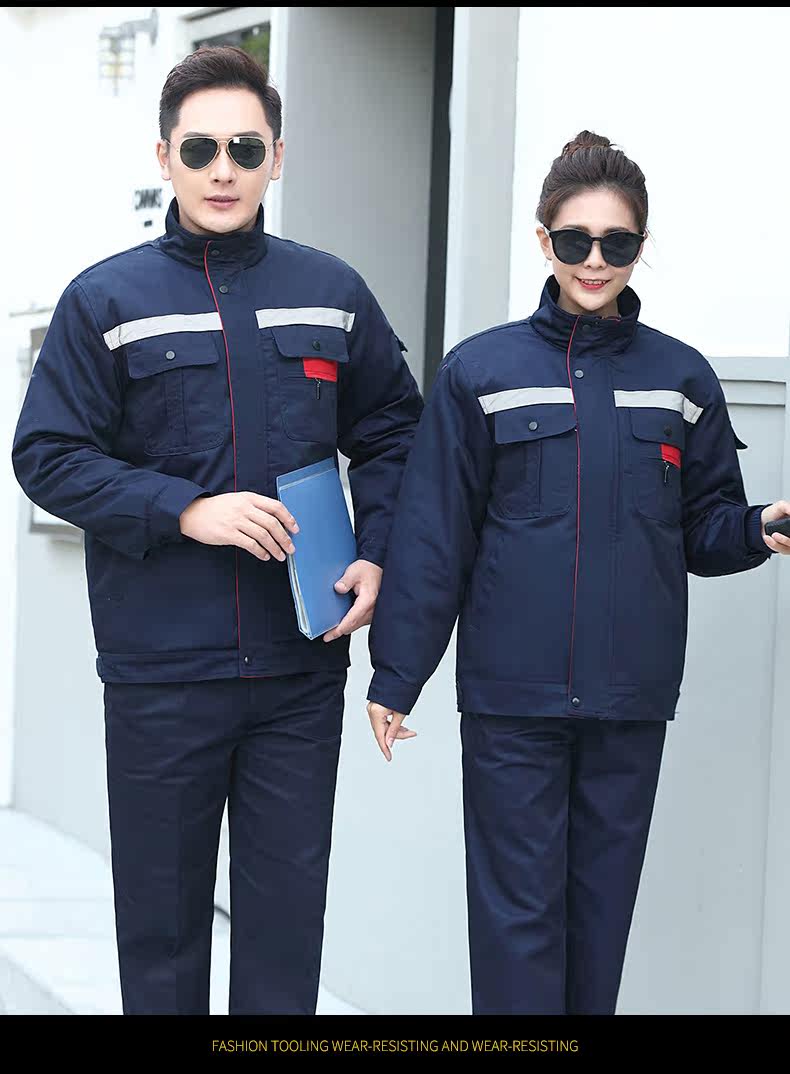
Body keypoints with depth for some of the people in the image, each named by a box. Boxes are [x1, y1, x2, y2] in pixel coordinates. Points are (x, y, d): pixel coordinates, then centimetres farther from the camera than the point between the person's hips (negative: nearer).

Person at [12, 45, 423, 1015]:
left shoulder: (331, 294, 6)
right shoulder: (106, 301, -2)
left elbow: (389, 433, 16)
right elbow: (48, 458, -5)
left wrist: (376, 555, 0)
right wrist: (186, 511, -16)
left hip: (299, 670, 2)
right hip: (159, 670, -2)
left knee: (287, 902, 9)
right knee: (162, 909, 9)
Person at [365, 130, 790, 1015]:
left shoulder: (681, 379, 6)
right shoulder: (482, 371, 0)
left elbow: (704, 529, 11)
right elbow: (431, 536, 0)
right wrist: (395, 674, -2)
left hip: (631, 702, 2)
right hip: (511, 695, -2)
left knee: (602, 907, 10)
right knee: (518, 910, 0)